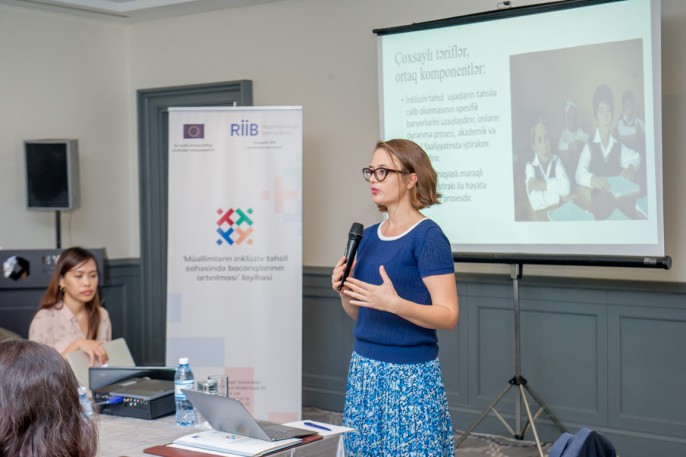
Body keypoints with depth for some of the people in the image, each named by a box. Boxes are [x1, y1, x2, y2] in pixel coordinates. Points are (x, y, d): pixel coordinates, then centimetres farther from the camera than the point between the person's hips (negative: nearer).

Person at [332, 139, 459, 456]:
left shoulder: (429, 236, -12)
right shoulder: (368, 236, 9)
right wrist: (343, 290, -4)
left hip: (410, 374, -7)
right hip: (364, 369, 7)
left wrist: (394, 303, -30)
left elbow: (449, 316, -16)